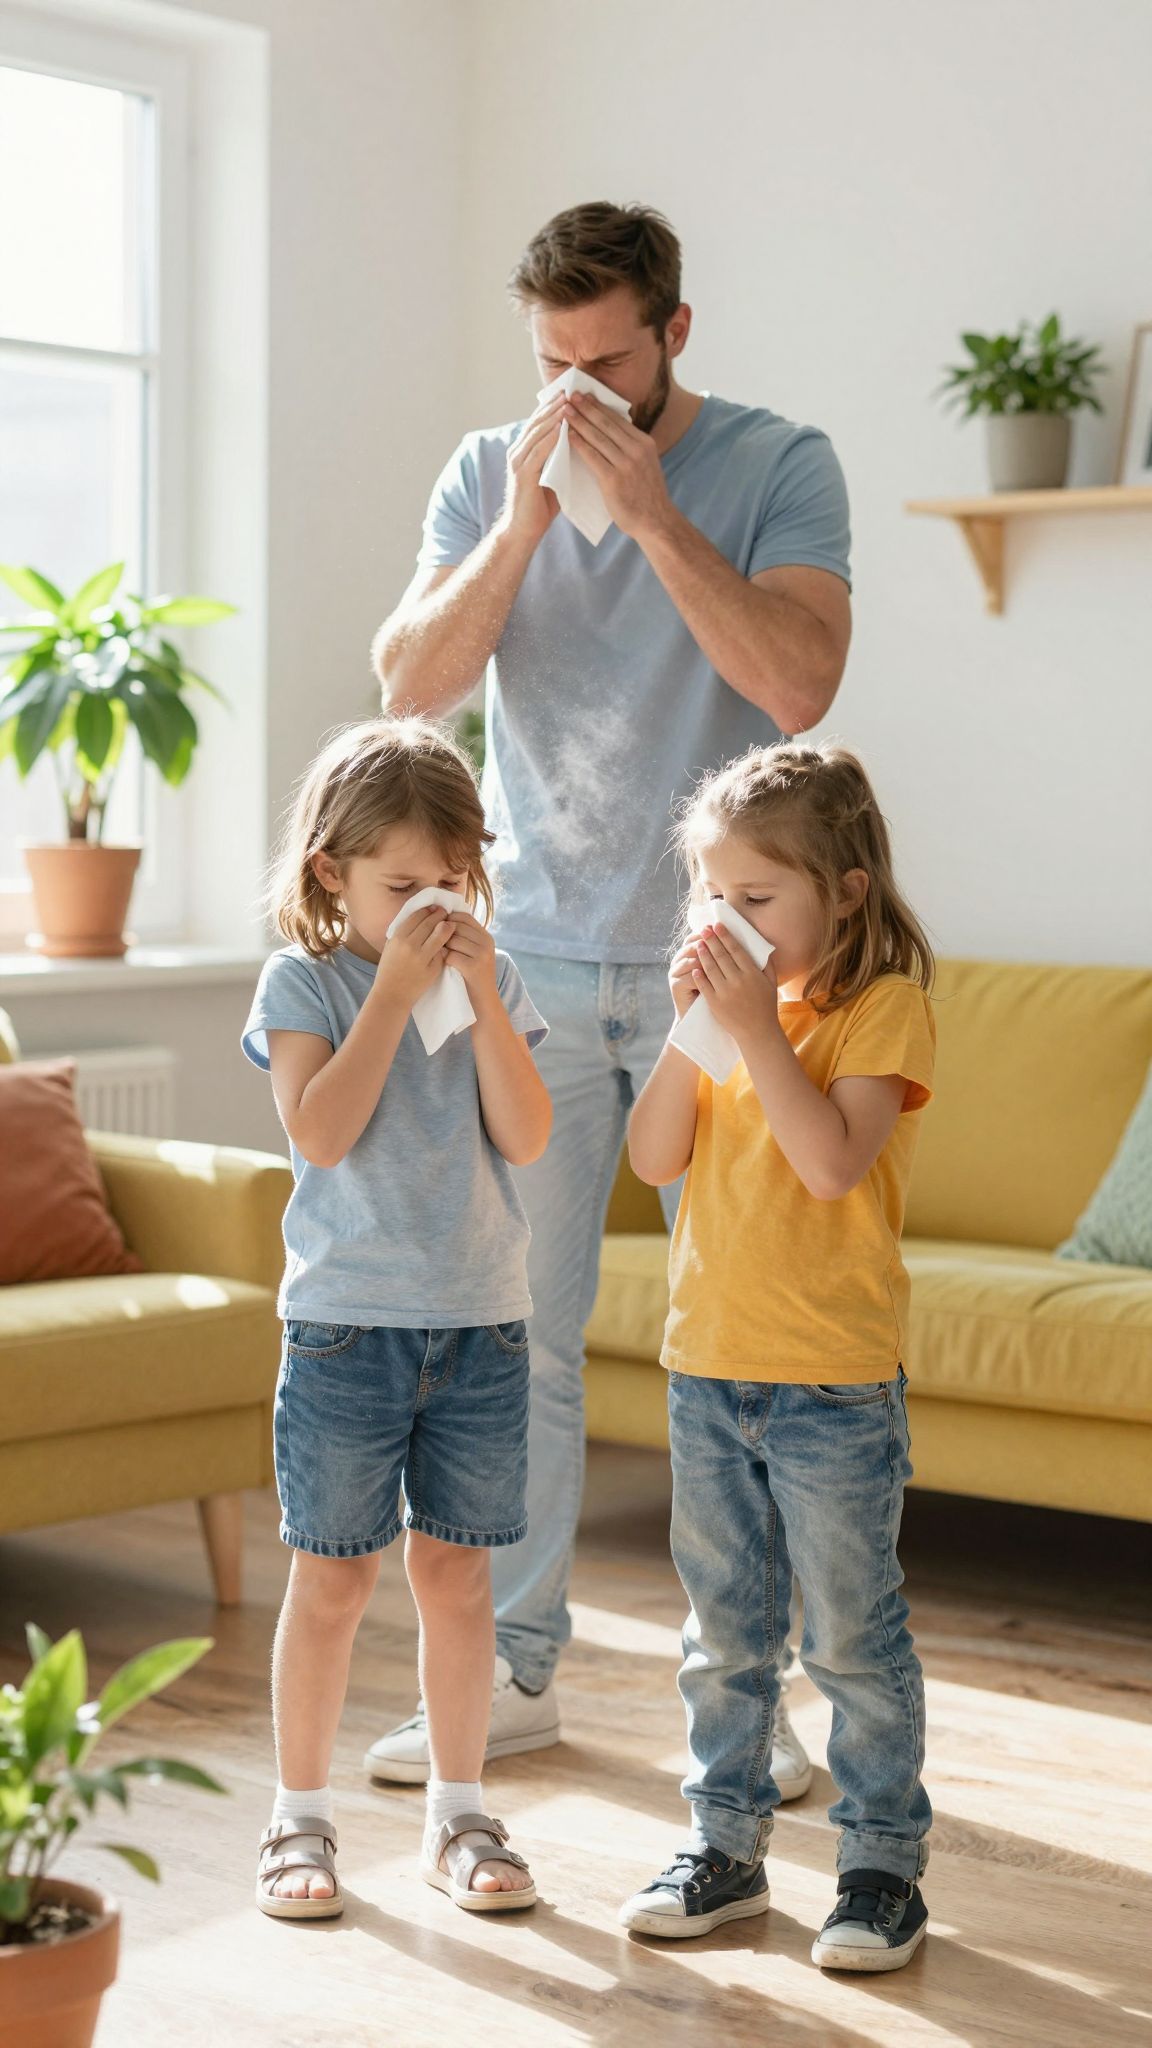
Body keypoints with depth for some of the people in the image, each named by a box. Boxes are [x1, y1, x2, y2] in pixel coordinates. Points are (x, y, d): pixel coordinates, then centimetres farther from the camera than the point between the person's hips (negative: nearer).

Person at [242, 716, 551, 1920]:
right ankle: (300, 1816, 16)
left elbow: (527, 1136, -6)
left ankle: (457, 1814, 21)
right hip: (346, 1323, -3)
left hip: (481, 1321, 3)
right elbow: (322, 1132, -19)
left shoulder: (490, 984, 5)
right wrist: (396, 986, -18)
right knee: (331, 1578, 3)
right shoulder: (303, 982, -4)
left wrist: (481, 991, -13)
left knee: (455, 1572, 9)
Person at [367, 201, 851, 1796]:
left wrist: (651, 509, -20)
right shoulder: (489, 474, 6)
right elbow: (411, 683, -5)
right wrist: (524, 522, -15)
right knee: (514, 1334, 6)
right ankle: (513, 1671, 18)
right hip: (533, 959, 3)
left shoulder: (779, 468, -3)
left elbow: (799, 680, -18)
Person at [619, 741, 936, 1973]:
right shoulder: (736, 1000, 8)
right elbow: (654, 1159, 2)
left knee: (853, 1637, 3)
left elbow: (834, 1160, -24)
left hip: (834, 1379, -6)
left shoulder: (884, 1006, -10)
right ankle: (726, 1845, 27)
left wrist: (757, 1029, -23)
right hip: (708, 1363, 6)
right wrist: (691, 1031, -9)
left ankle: (885, 1865, 14)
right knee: (723, 1633, 15)